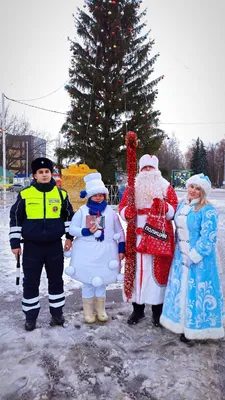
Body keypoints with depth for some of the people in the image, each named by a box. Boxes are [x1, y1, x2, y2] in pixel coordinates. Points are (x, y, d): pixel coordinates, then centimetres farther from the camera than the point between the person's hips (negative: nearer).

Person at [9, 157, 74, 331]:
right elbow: (15, 219, 1)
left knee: (56, 280, 12)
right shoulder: (24, 194, -5)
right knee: (31, 282, 9)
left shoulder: (61, 194, 0)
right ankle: (31, 316, 26)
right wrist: (15, 242, 0)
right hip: (32, 246, -1)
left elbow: (69, 216, 11)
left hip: (55, 245, 1)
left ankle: (57, 312, 30)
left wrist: (69, 237, 7)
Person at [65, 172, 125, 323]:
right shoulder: (82, 210, -3)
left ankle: (101, 310, 30)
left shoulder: (110, 211, 2)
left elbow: (119, 231, 8)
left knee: (102, 282, 12)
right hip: (87, 253, -2)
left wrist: (121, 249, 4)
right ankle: (88, 311, 25)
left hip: (106, 253, 2)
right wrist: (86, 231, -19)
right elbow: (72, 229, -3)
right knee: (88, 282, 6)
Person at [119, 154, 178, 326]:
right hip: (137, 237, 2)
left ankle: (158, 310, 20)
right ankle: (138, 308, 23)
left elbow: (175, 211, 0)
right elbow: (122, 207, 6)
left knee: (158, 271, 4)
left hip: (159, 237, -1)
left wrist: (164, 207, -21)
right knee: (137, 270, 6)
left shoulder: (166, 187, 6)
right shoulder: (132, 187, 10)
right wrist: (128, 211, -17)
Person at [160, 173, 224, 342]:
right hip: (181, 257, 7)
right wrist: (178, 251, 10)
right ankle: (183, 324, 33)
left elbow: (208, 238, -18)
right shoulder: (182, 205, 6)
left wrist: (193, 256, -19)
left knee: (197, 291, 4)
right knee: (182, 289, 15)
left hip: (199, 258, -7)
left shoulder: (208, 210, -15)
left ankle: (195, 327, 21)